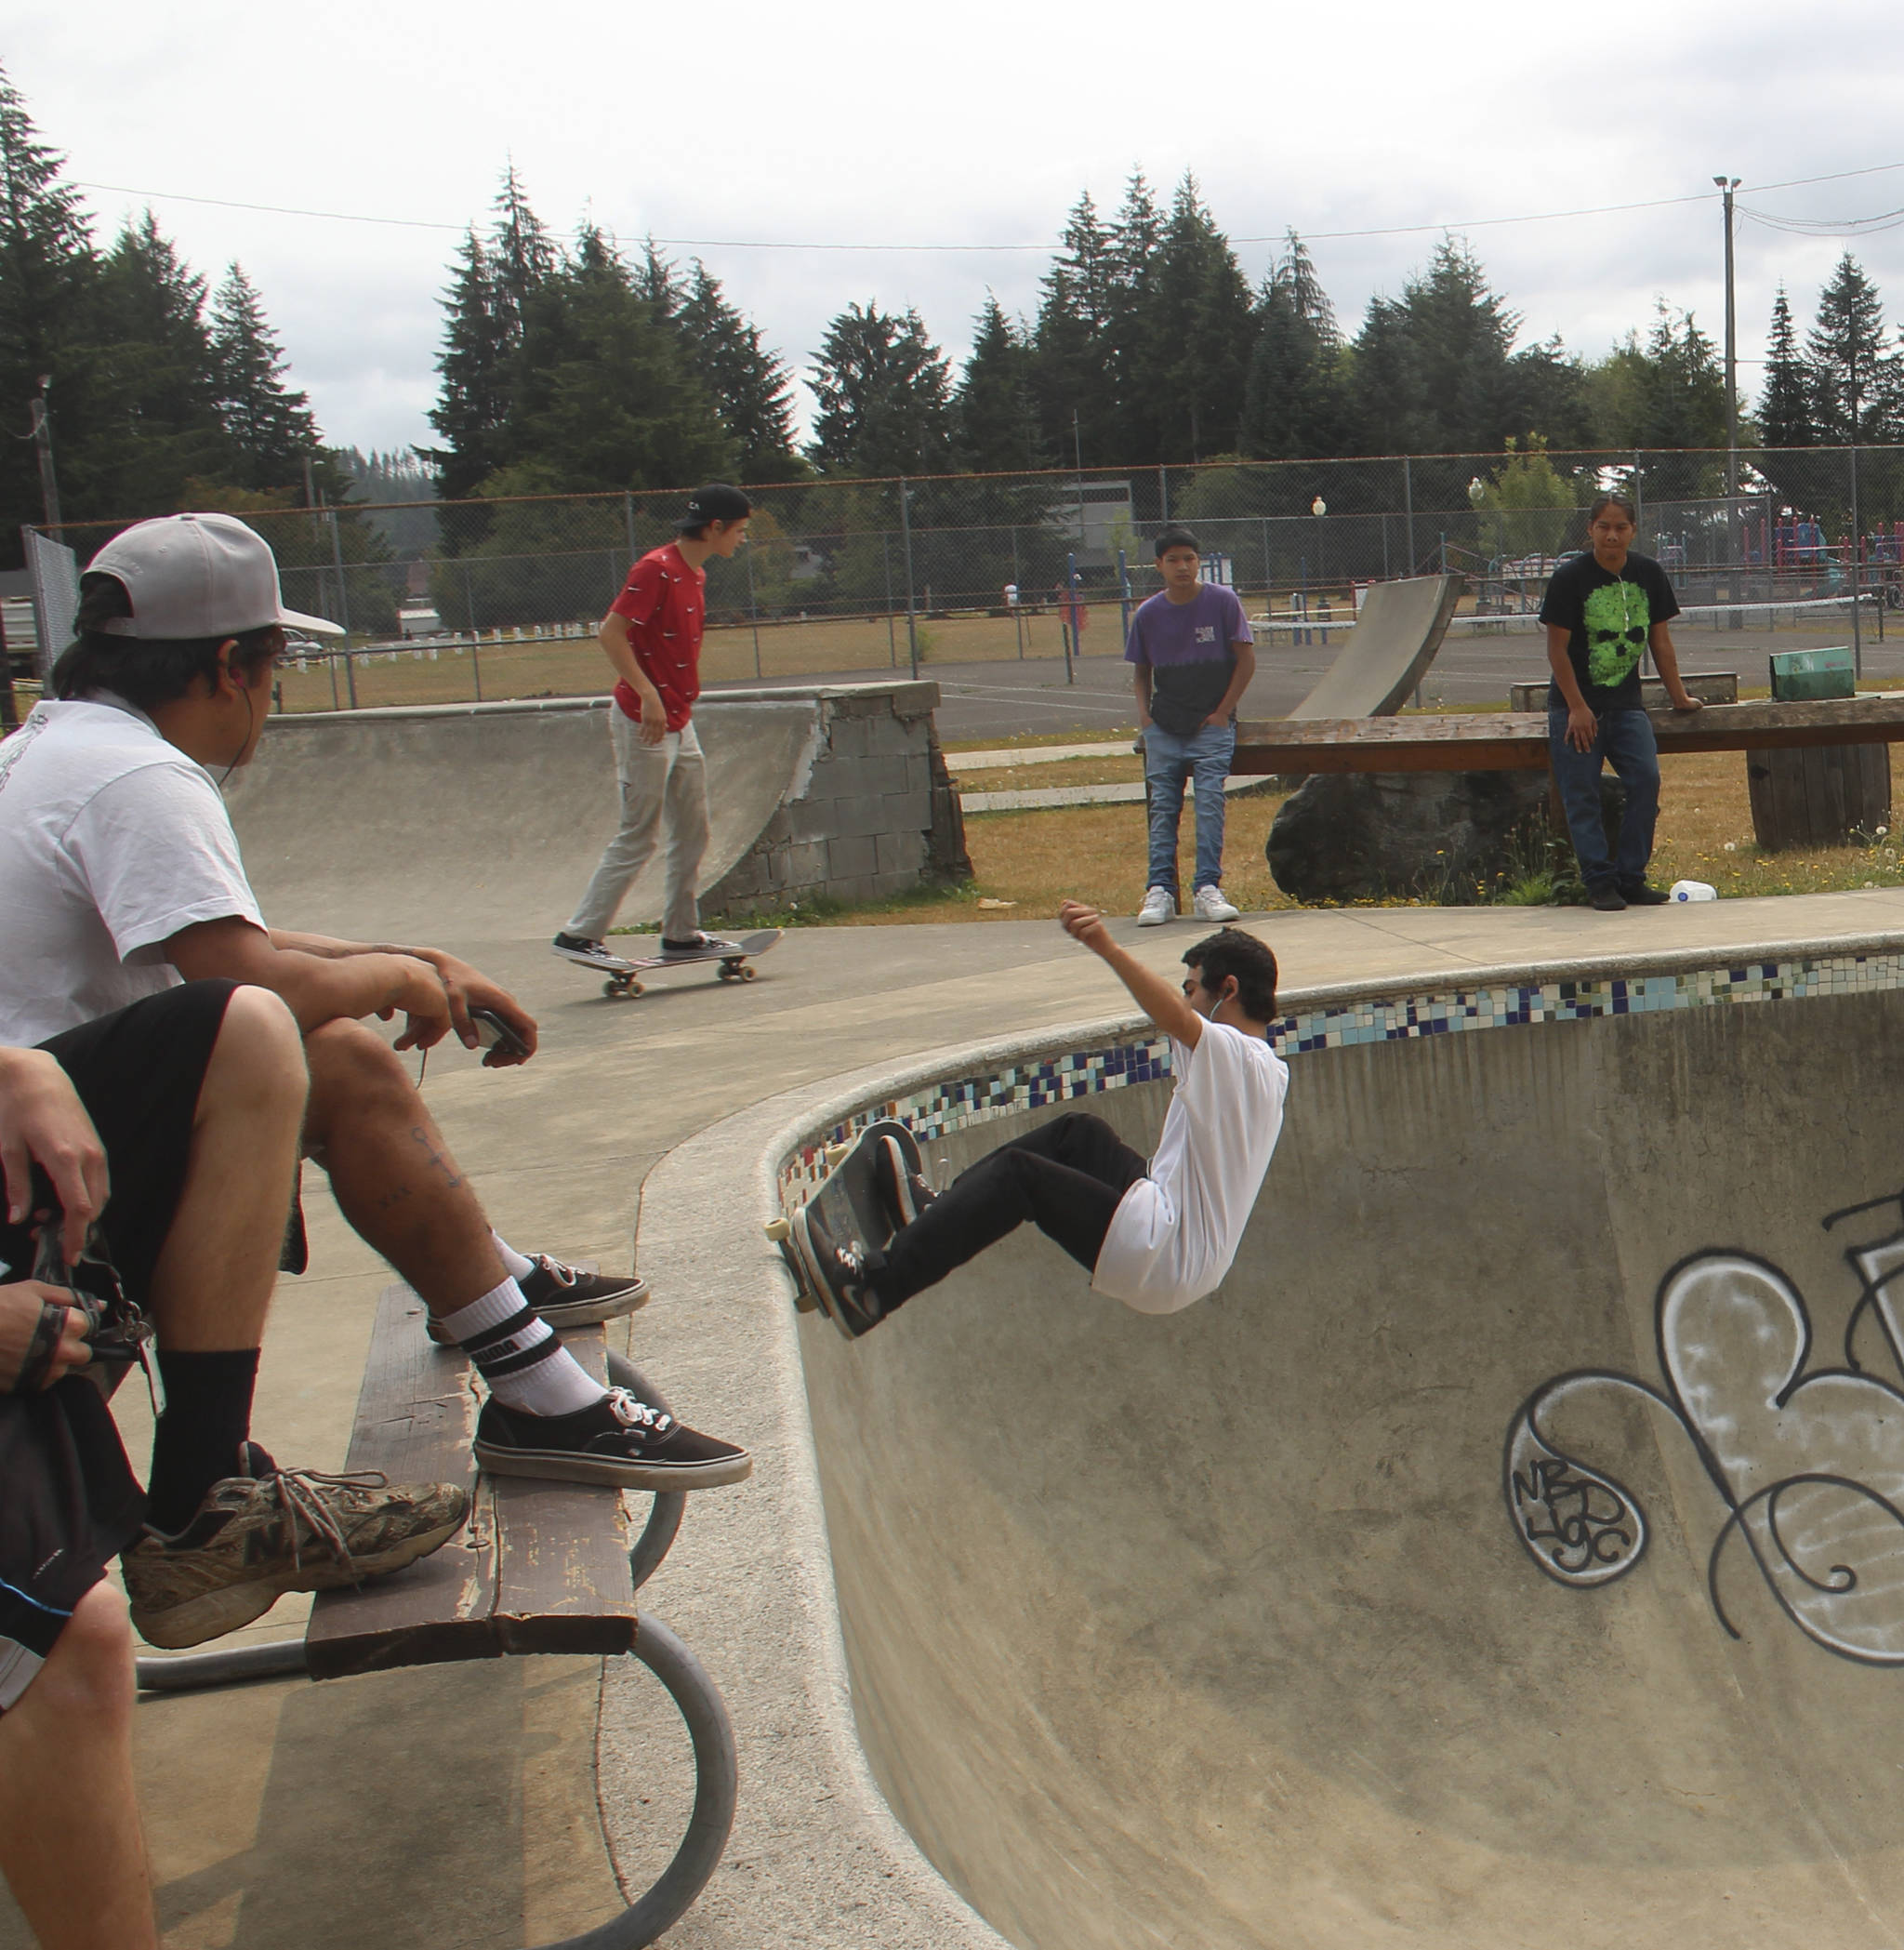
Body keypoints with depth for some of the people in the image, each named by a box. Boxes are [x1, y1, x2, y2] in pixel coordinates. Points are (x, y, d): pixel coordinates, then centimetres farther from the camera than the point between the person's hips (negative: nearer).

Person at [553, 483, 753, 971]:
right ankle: (578, 935, 0)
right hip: (644, 723, -9)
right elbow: (610, 633, -21)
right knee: (637, 837, -5)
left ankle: (682, 933, 21)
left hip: (679, 723, 9)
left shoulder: (695, 574, 12)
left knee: (692, 830, 12)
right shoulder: (656, 568, -16)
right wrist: (648, 695, -26)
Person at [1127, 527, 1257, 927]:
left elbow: (1246, 659, 0)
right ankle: (1160, 891, -5)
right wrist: (1144, 714, -1)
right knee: (1162, 805, -4)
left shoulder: (1223, 601, -3)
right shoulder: (1148, 613, 4)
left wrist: (1223, 712, -6)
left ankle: (1208, 889, -14)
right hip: (1163, 727, 3)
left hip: (1212, 725, -3)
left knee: (1210, 800, -14)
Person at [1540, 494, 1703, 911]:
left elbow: (1660, 640, 13)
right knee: (1582, 796, -5)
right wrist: (1577, 708, -11)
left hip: (1626, 704, 3)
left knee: (1646, 779, -9)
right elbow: (1557, 649, -8)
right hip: (1574, 706, -3)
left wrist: (1678, 697, 15)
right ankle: (1600, 882, 3)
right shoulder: (1569, 578, -9)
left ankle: (1631, 878, 0)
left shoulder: (1648, 574, 5)